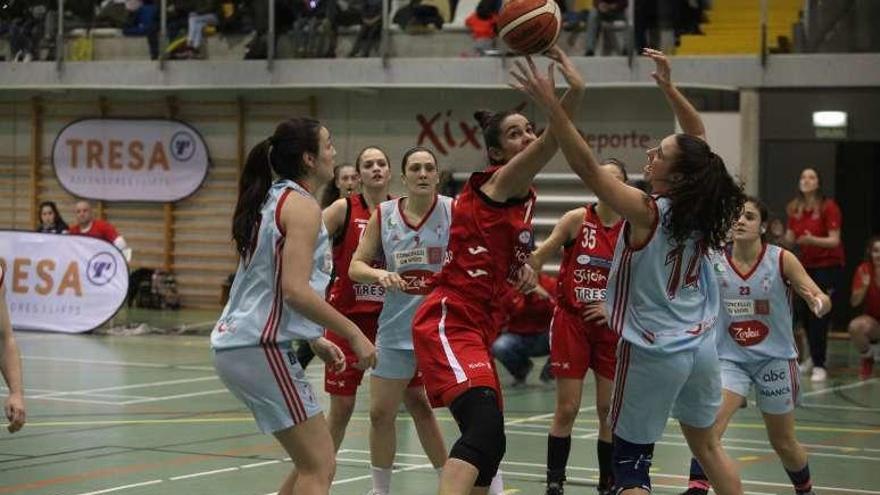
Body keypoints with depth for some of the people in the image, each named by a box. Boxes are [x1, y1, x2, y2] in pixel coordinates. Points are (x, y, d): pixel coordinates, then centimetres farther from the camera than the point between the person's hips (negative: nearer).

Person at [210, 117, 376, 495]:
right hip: (262, 347, -10)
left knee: (315, 464, 15)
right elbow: (295, 290, -21)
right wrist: (353, 333, -14)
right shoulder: (302, 205, -11)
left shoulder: (274, 199, 18)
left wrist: (314, 340, 24)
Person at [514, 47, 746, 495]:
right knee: (706, 445, 22)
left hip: (653, 353, -7)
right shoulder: (697, 210, -3)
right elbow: (698, 139, 12)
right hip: (701, 347, 7)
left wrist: (551, 105, -29)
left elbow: (586, 166, -26)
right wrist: (669, 88, 7)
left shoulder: (646, 213, -19)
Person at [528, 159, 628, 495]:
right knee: (566, 410, -1)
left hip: (611, 326, 2)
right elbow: (538, 258, -6)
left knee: (610, 410, 4)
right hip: (571, 322, -2)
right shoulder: (577, 219, -5)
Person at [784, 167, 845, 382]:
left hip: (828, 266, -6)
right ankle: (814, 357, 28)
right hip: (805, 265, 6)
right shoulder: (794, 209, 3)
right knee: (803, 313, 7)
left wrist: (812, 240, -33)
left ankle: (819, 366, -1)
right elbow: (791, 239, 8)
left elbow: (834, 241, -16)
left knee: (818, 316, -9)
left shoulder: (829, 207, -13)